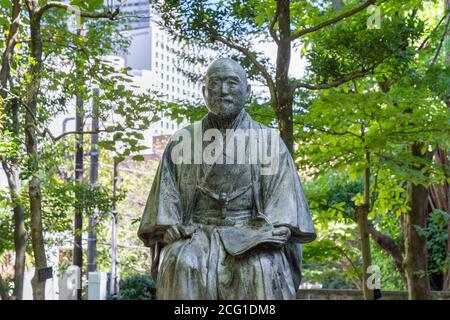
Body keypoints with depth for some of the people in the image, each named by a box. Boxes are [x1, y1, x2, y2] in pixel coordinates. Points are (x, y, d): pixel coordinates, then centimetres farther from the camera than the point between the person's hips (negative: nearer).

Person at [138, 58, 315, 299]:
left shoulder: (268, 141, 9)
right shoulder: (182, 142, 11)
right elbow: (167, 201, 4)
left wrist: (272, 241, -17)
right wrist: (170, 243, -12)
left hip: (252, 233, 0)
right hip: (197, 234, 1)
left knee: (262, 268, -33)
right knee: (183, 266, -32)